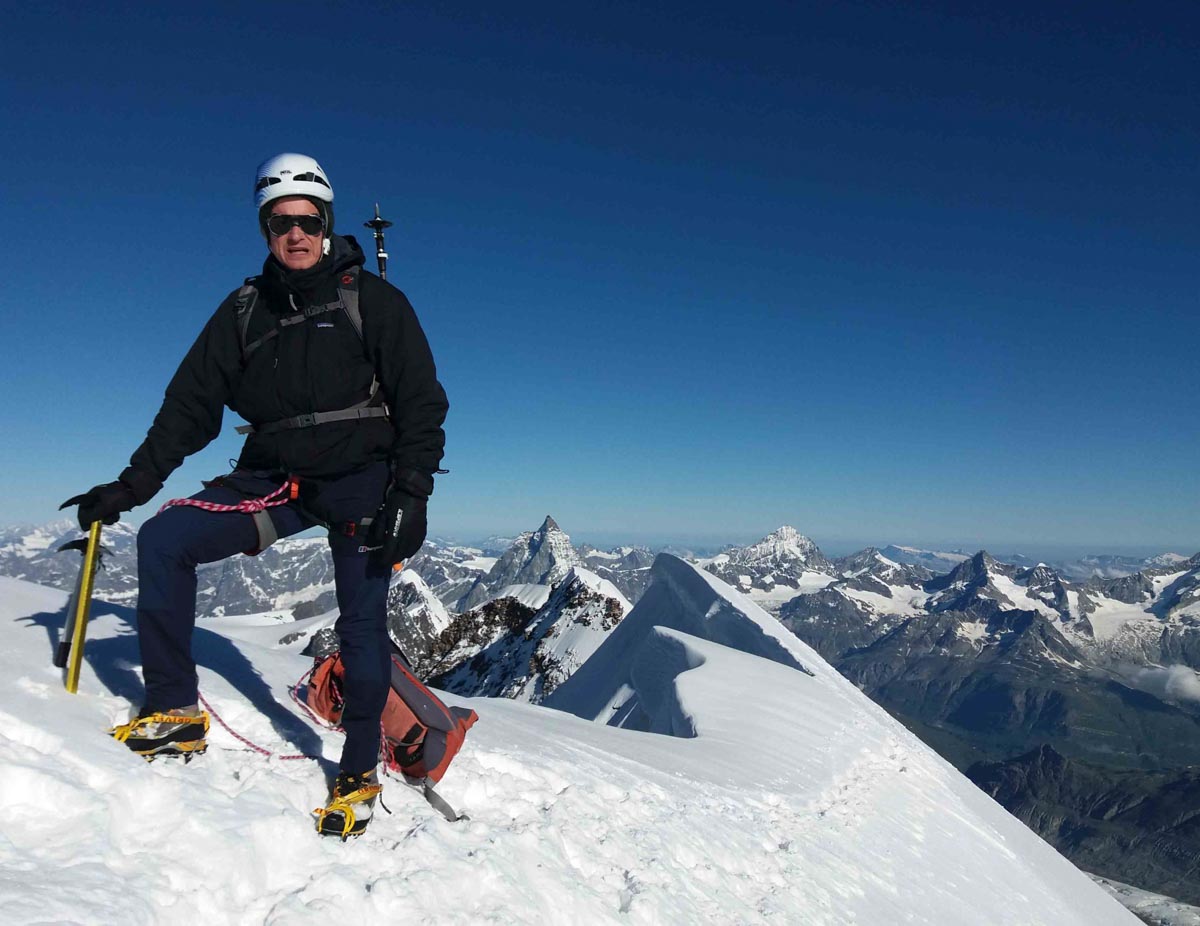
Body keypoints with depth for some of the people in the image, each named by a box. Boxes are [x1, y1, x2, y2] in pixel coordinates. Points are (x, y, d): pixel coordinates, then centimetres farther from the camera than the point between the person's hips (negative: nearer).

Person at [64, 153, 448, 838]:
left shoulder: (373, 301, -2)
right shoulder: (246, 310, 10)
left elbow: (422, 403, -7)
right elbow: (191, 402, 10)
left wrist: (411, 495, -16)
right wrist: (133, 485, 2)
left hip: (360, 478, -4)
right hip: (273, 478, 4)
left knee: (362, 622, -3)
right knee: (163, 540, -12)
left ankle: (361, 771, 16)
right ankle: (177, 711, 1)